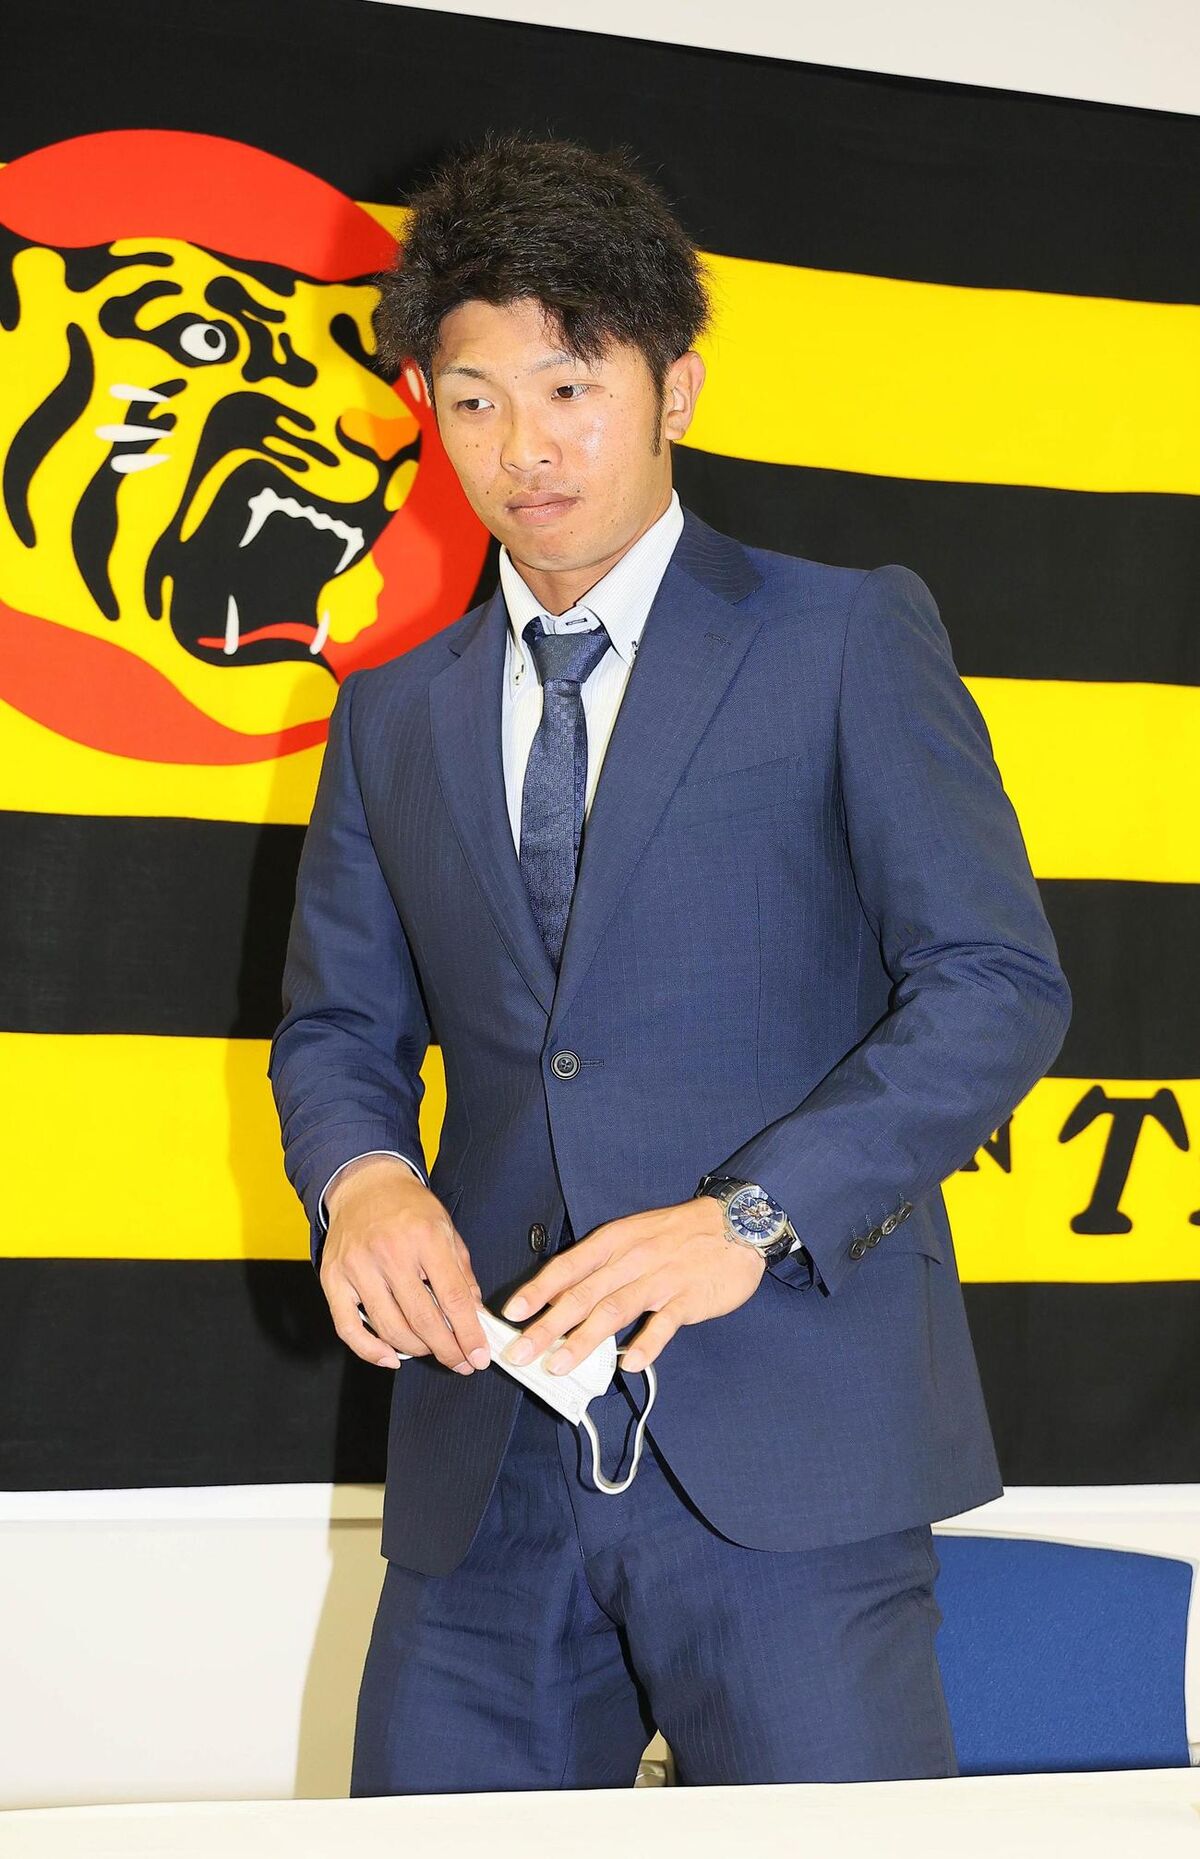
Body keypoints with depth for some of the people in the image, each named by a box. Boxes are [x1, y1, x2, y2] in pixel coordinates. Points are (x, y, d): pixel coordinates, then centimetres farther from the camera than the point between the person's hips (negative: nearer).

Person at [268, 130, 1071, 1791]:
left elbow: (996, 985, -3)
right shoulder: (394, 715, 18)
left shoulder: (850, 640, 4)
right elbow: (339, 1027, 19)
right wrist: (362, 1178, -5)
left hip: (787, 1449, -4)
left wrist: (751, 1216, -16)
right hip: (490, 1466, 4)